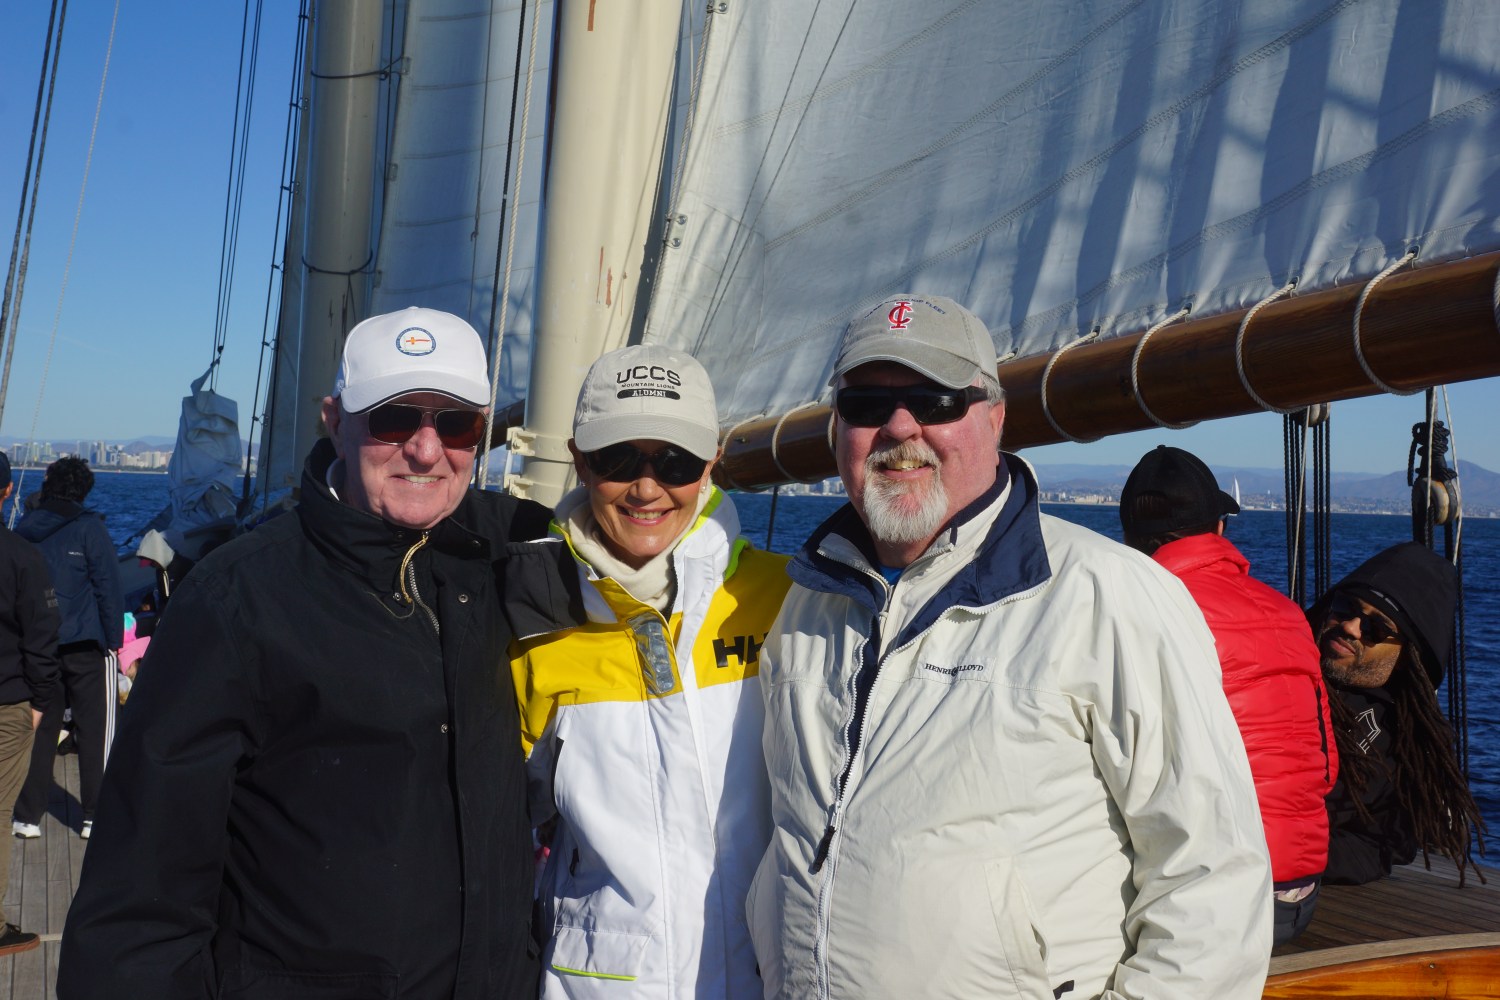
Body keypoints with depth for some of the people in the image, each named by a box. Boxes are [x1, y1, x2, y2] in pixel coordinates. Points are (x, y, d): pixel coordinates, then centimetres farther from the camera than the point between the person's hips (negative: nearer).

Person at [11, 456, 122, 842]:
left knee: (39, 728, 11)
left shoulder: (24, 527, 8)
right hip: (85, 644, -5)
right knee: (95, 728, 2)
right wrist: (114, 639, -4)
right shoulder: (88, 526, -8)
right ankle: (95, 816, 3)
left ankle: (27, 816, 13)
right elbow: (108, 587, -10)